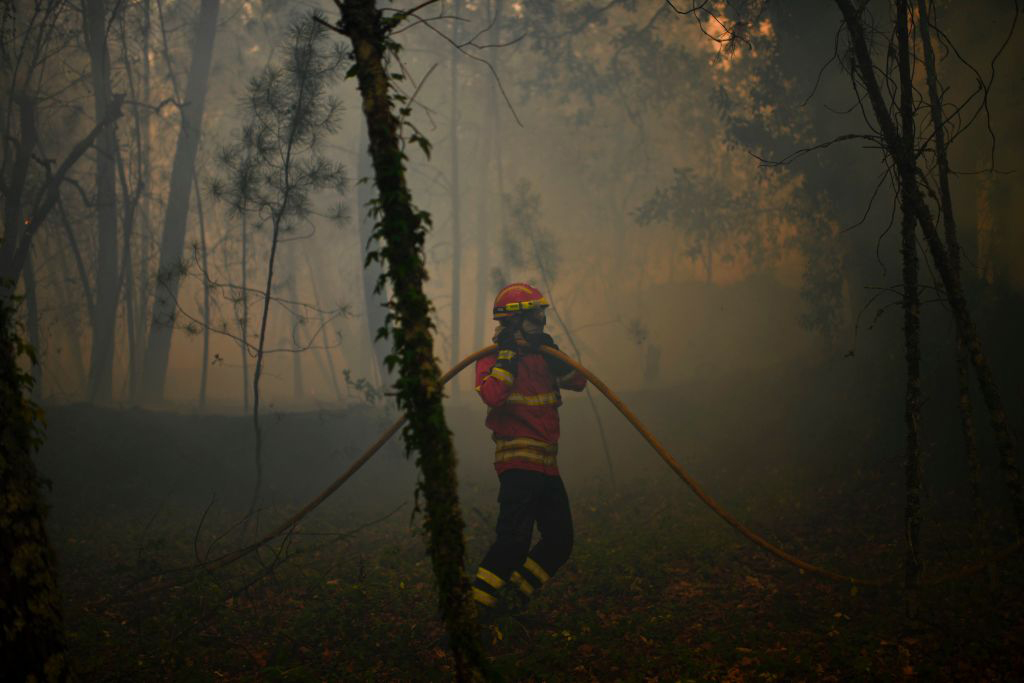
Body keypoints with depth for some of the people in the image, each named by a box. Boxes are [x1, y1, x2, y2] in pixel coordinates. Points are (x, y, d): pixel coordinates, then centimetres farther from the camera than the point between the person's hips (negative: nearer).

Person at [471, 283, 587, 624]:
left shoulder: (540, 355, 15)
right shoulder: (493, 359, -6)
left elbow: (578, 382, 7)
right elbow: (492, 396, -25)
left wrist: (553, 354, -6)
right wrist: (508, 356, -19)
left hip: (546, 466, 8)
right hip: (519, 463, -8)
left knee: (560, 541, 10)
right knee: (514, 539, -18)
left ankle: (512, 596, 20)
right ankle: (473, 606, -10)